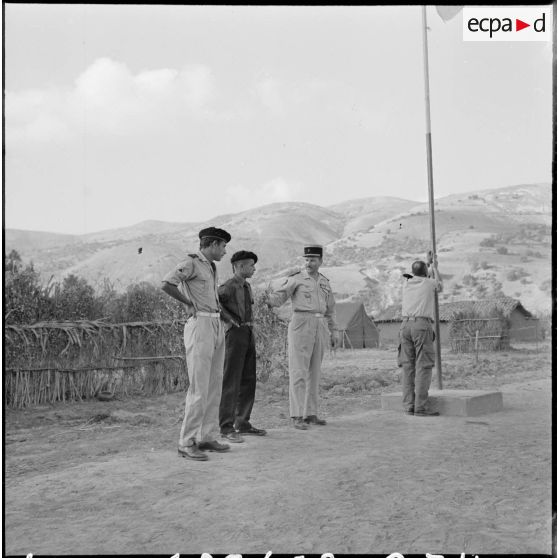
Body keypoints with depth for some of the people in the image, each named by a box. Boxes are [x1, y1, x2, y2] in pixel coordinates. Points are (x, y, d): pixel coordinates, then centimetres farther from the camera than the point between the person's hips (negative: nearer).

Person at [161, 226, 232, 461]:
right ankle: (186, 443, -4)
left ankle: (206, 438, 15)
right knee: (199, 388, -11)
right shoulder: (190, 262, -9)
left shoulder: (210, 266, 19)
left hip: (215, 327, 9)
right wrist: (190, 304, -12)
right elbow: (166, 284, -24)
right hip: (199, 327, -9)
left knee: (214, 386, 9)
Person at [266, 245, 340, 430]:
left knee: (314, 372, 8)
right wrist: (269, 298, -35)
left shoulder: (324, 281, 16)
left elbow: (330, 309, 20)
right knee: (298, 371, -9)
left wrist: (334, 331, 15)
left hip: (319, 329, 6)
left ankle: (310, 414, 14)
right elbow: (279, 297, -13)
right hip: (300, 325, -6)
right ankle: (297, 416, -7)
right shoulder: (296, 279, -1)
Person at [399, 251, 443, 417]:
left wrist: (427, 263, 45)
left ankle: (409, 406, 2)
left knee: (408, 367, 5)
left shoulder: (406, 283, 14)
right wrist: (435, 268, 40)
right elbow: (440, 287, 29)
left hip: (406, 326, 5)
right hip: (422, 326, -5)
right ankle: (420, 407, -13)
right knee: (423, 367, -7)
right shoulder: (429, 282, 4)